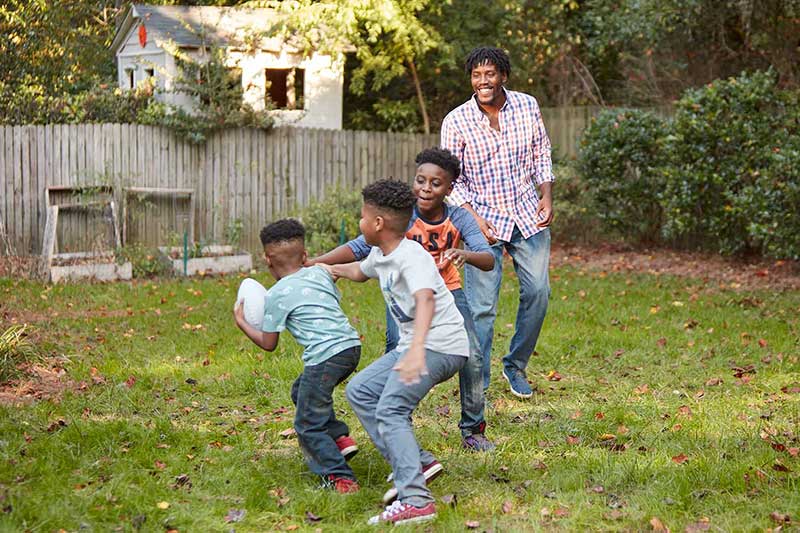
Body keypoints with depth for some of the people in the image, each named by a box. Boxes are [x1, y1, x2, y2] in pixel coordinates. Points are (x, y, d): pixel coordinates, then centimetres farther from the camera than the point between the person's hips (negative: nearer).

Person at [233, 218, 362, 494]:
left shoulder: (276, 295, -1)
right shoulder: (320, 272, 14)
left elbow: (268, 344, 7)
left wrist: (242, 323, 21)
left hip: (325, 356, -8)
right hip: (352, 346, 8)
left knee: (307, 425, 1)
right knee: (301, 391, 28)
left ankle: (340, 476, -7)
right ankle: (340, 437, 19)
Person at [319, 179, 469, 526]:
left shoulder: (412, 257, -21)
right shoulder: (380, 255, 10)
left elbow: (425, 300, -40)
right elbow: (360, 271, 36)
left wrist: (417, 349, -55)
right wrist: (327, 269, 53)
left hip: (441, 347, -11)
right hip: (412, 346, 11)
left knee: (390, 410, -23)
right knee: (359, 391, 13)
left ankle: (417, 500, -30)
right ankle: (413, 463, 9)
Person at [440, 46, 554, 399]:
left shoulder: (527, 106, -2)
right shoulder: (456, 122, -10)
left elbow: (541, 155, 10)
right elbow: (453, 179, -5)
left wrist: (547, 196, -3)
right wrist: (474, 219, -15)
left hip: (528, 215, 3)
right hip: (484, 219, -3)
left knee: (538, 292, 2)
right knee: (481, 306, -6)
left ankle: (516, 366, 23)